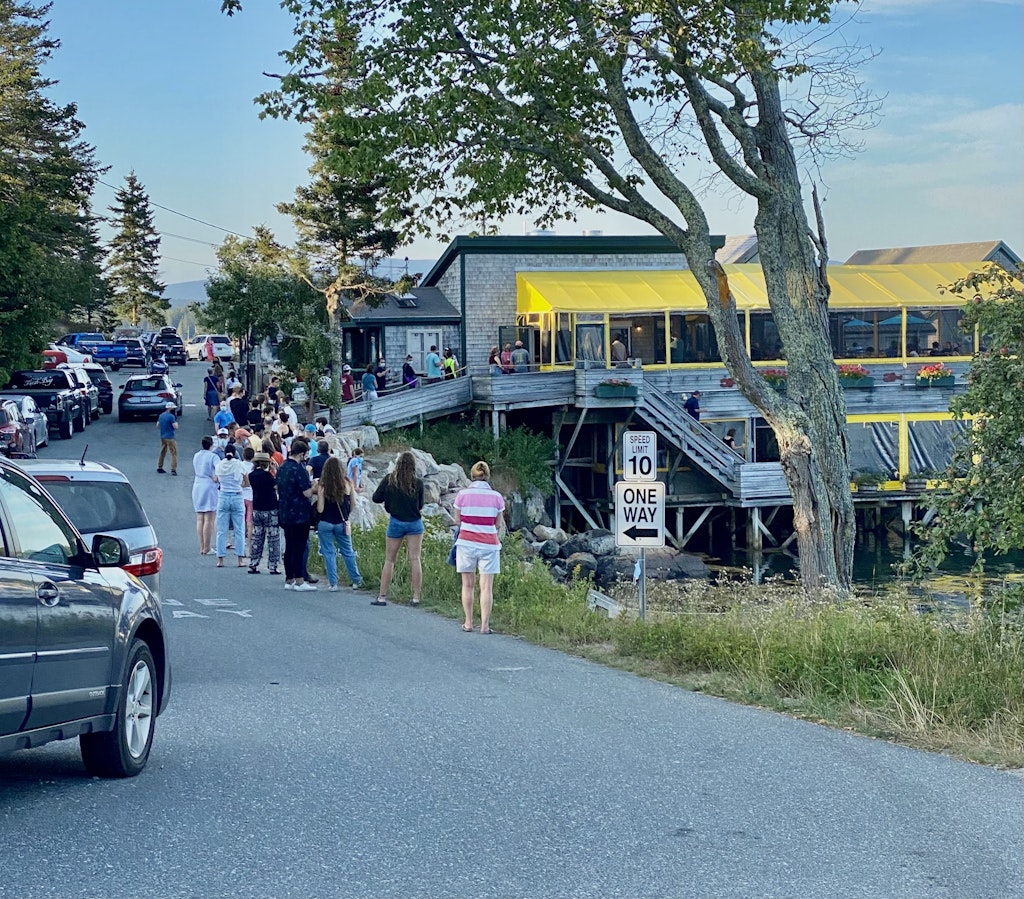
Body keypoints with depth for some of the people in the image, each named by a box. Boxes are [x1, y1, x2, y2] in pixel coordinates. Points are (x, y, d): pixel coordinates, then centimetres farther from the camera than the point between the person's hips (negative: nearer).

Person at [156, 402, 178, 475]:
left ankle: (159, 468, 23)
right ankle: (173, 469, -13)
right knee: (174, 453, -5)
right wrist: (176, 420, -1)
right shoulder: (171, 416, -15)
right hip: (170, 437, -8)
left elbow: (157, 426, 16)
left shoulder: (161, 415, 9)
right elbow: (176, 427, -17)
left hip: (162, 437, 8)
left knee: (162, 452, 18)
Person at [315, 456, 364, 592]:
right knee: (348, 552, 14)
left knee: (329, 553, 6)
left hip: (325, 523, -2)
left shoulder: (322, 485, -12)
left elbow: (320, 509, -11)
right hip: (341, 523, 2)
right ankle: (356, 580, 22)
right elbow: (351, 505, 3)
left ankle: (333, 583, 5)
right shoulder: (346, 483, -7)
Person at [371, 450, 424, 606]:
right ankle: (416, 597, 2)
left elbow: (376, 498, -1)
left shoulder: (389, 480, -7)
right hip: (414, 523, 0)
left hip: (396, 522, 0)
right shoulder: (418, 483, -7)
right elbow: (420, 505, 4)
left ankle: (382, 596, 7)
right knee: (414, 559, 3)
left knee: (389, 560, 7)